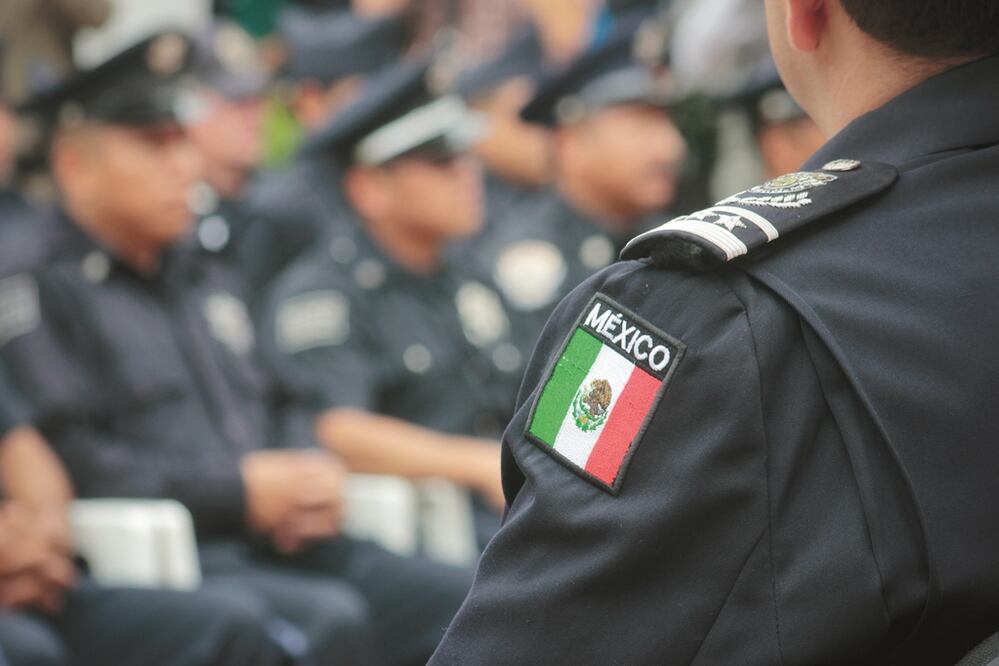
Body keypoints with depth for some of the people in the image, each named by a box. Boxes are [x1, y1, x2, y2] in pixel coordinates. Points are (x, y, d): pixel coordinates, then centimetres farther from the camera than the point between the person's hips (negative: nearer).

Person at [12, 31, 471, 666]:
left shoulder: (209, 278, 26)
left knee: (463, 597, -12)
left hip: (274, 547, 8)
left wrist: (314, 474, 4)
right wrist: (239, 492, -14)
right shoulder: (40, 289, -2)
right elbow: (68, 461, -14)